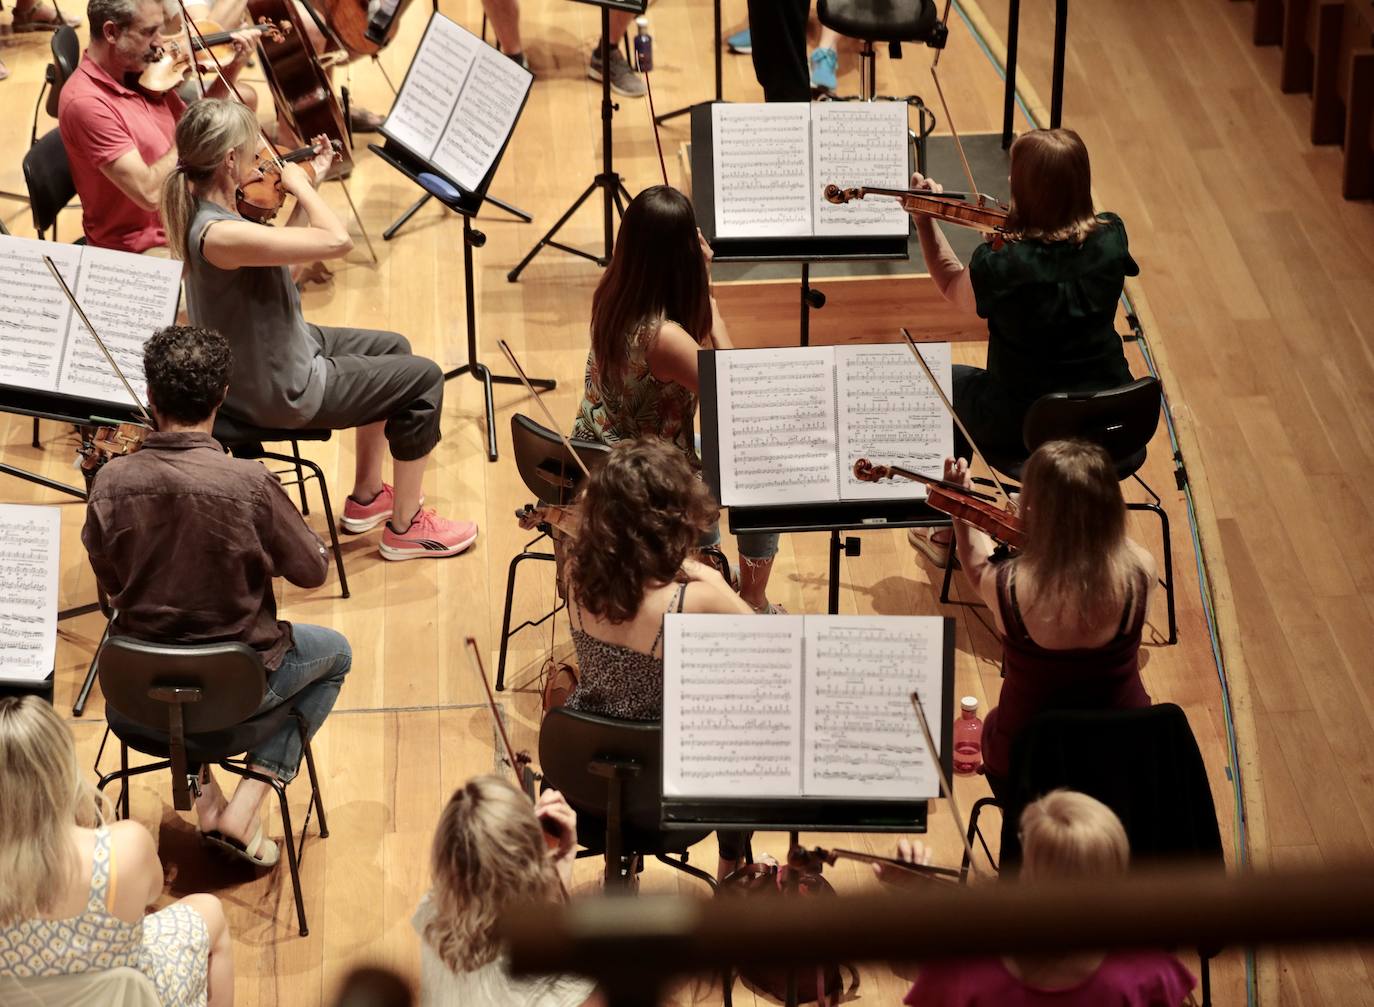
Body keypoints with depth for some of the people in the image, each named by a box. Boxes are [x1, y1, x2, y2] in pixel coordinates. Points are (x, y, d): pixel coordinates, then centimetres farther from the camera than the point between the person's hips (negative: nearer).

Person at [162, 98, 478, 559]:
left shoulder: (201, 209, -6)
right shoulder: (220, 234, -36)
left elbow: (287, 245, 9)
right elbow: (336, 240, -37)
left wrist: (307, 184, 4)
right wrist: (301, 186, -20)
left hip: (254, 363, 10)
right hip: (279, 392, -10)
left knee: (390, 347, 27)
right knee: (423, 379, 6)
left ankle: (366, 498, 37)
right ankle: (405, 527, 19)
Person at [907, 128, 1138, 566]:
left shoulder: (999, 263, -25)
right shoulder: (1110, 238, -15)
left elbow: (953, 288, 0)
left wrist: (925, 221, 8)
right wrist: (1017, 225, 0)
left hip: (1025, 425, -4)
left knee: (948, 384, 28)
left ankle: (950, 534, 36)